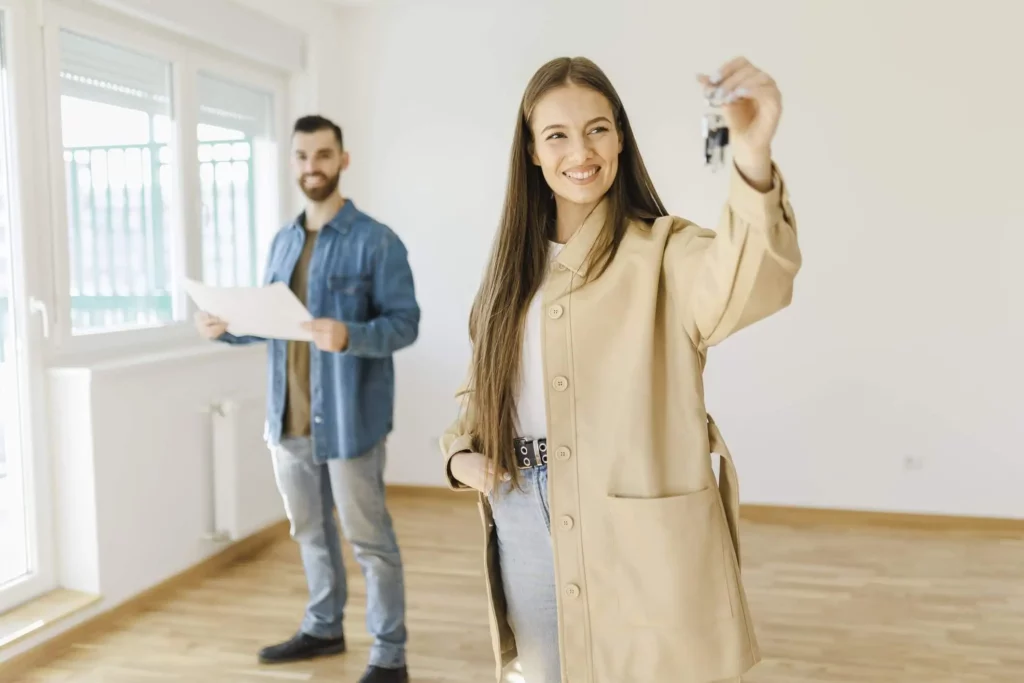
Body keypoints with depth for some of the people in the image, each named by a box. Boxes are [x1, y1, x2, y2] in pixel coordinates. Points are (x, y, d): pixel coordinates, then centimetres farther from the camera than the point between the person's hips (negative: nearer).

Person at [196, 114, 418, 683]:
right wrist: (226, 328, -1)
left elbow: (405, 323, -14)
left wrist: (350, 336, -31)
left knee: (368, 537, 2)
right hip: (288, 417, 7)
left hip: (348, 417, -7)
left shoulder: (376, 241, -9)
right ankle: (323, 628, 38)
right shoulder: (283, 242, 12)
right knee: (309, 529, 19)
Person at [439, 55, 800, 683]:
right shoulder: (517, 266, 8)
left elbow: (739, 288, -31)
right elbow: (482, 386, 17)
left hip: (640, 534, -4)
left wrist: (753, 159, -48)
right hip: (527, 527, 5)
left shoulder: (664, 250, -8)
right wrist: (462, 454, -2)